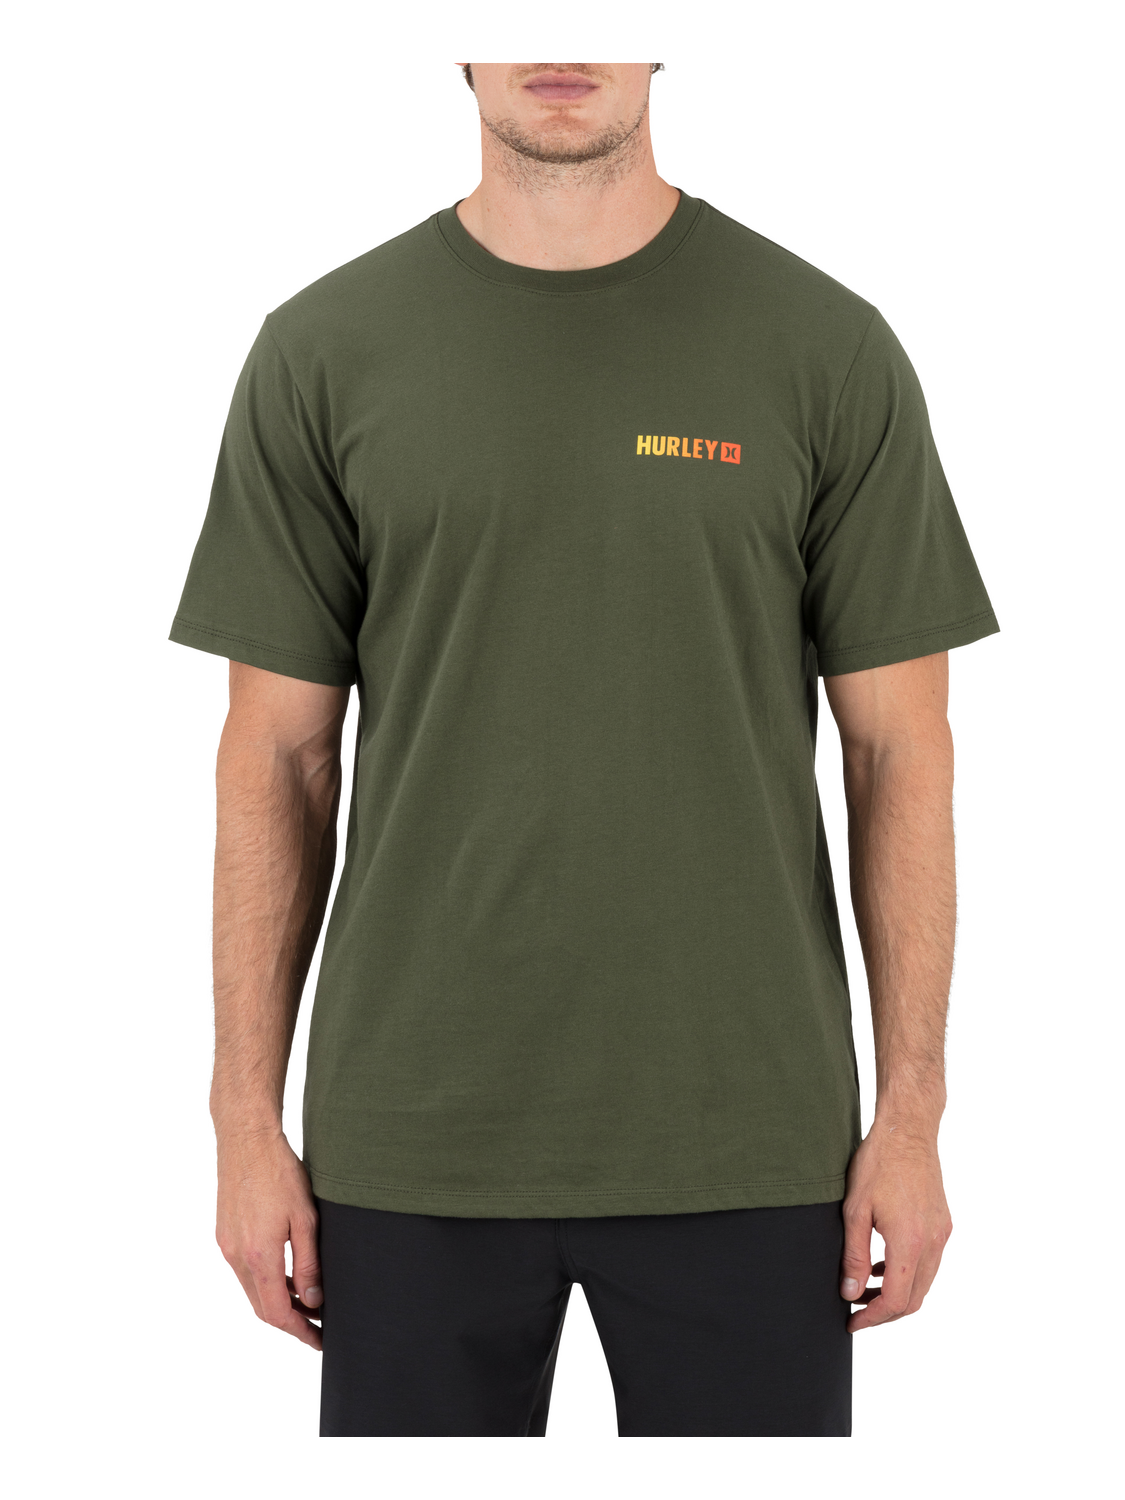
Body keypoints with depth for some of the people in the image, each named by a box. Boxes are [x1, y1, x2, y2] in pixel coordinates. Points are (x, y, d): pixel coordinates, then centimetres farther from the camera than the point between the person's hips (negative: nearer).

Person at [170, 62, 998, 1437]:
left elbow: (898, 749, 1)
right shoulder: (322, 354, 1)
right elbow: (278, 757, 3)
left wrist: (912, 1116, -2)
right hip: (410, 1145, 1)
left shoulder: (828, 349, -1)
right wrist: (247, 1121, 1)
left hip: (745, 1143, 0)